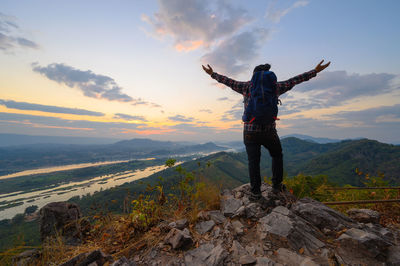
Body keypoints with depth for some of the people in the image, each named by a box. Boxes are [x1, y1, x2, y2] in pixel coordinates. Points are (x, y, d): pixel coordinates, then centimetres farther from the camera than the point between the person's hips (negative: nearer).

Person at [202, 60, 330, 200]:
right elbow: (293, 80, 15)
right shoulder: (275, 86, 7)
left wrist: (212, 74, 25)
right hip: (269, 131, 1)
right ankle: (277, 186, 29)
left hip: (250, 132, 0)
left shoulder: (246, 86, 6)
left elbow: (228, 81, 13)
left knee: (253, 162, 7)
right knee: (277, 156, 24)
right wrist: (315, 71, 29)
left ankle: (255, 192, 12)